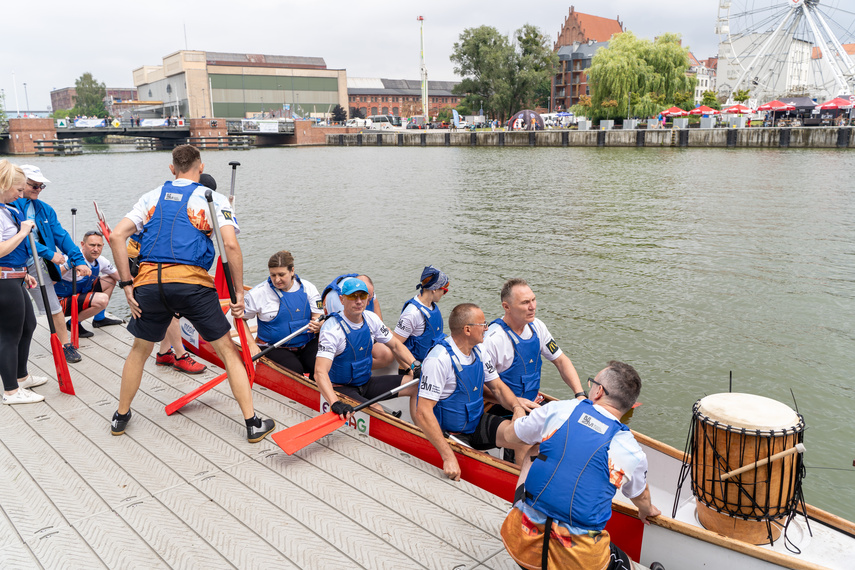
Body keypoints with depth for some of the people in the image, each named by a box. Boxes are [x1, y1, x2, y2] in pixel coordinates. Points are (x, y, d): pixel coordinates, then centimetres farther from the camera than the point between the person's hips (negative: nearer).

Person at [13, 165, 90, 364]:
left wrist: (78, 260, -5)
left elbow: (61, 235, 3)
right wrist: (49, 254, -26)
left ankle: (66, 345, 15)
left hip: (37, 265, 4)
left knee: (53, 306, 6)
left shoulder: (44, 209, 6)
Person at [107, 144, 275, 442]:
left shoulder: (152, 197, 17)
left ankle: (121, 416, 38)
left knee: (140, 349, 25)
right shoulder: (213, 198, 7)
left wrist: (127, 284, 9)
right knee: (227, 349, 8)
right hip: (193, 282, -3)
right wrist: (239, 293, -3)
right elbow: (231, 244, -9)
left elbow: (116, 236, 7)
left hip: (149, 281, 3)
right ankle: (252, 423, 10)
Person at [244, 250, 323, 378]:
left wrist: (318, 326, -21)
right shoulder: (259, 292, -5)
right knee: (295, 370, -30)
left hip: (308, 344, 2)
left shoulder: (308, 288, 2)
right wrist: (251, 344, -8)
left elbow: (320, 318, 3)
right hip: (275, 348, -2)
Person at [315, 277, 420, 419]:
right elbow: (320, 372, -32)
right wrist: (335, 403, -48)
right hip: (341, 388, -7)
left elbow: (395, 345, 11)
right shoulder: (332, 329, -22)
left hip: (367, 383, 7)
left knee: (417, 385, -6)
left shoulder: (371, 318, -1)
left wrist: (415, 365, -8)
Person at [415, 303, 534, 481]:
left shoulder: (478, 352, 2)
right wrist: (448, 457, -33)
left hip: (477, 423, 7)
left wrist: (517, 406, -12)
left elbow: (498, 386, 12)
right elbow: (423, 413, -28)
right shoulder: (439, 359, -24)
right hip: (450, 432, -7)